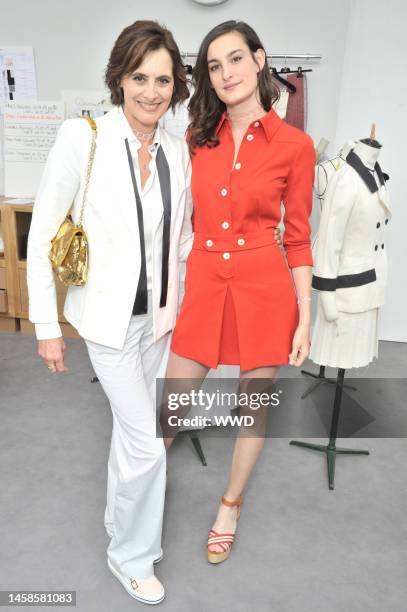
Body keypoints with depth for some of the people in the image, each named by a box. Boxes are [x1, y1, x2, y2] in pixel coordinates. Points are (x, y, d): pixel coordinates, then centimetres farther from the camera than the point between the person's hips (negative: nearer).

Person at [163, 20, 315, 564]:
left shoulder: (294, 145, -3)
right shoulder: (198, 137, 6)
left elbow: (298, 238, 0)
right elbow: (185, 218, 10)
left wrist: (304, 316, -3)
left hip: (265, 288, -1)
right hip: (204, 282, 2)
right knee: (170, 405, 10)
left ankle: (231, 503, 40)